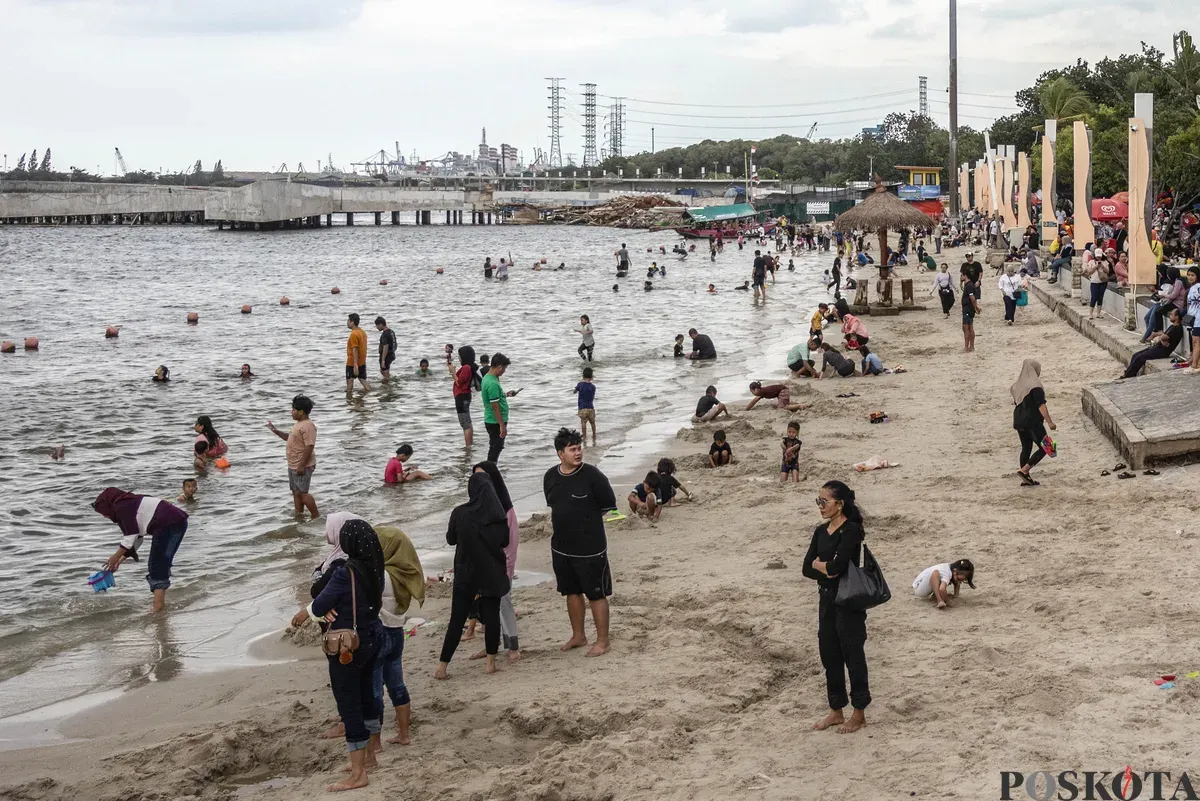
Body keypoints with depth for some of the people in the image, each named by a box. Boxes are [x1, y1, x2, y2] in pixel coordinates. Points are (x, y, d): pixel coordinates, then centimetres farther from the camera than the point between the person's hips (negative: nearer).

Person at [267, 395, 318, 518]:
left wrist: (302, 466, -26)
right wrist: (276, 431, 18)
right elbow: (290, 438, 27)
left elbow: (309, 447, -26)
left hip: (302, 467, -11)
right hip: (293, 466, 11)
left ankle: (317, 517, -1)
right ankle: (298, 516, 23)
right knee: (296, 492, 15)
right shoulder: (299, 424, 13)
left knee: (302, 493, -9)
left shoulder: (308, 426, -21)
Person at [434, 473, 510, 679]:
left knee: (457, 618, 4)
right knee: (492, 615, 9)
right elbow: (505, 541, 2)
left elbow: (450, 539, 4)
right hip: (492, 573, 0)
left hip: (466, 573, 0)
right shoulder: (498, 515, -9)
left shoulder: (459, 513, -9)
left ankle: (442, 666, 4)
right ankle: (491, 662, 9)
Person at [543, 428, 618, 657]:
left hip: (590, 549, -6)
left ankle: (602, 641, 13)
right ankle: (578, 636, 33)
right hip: (561, 547, 6)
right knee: (571, 592, 18)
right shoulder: (551, 477, 2)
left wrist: (586, 519, -1)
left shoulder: (592, 475, -15)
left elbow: (609, 506, -8)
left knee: (596, 595, 3)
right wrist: (566, 522, 9)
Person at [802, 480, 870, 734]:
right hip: (827, 599, 8)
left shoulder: (851, 530, -15)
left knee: (852, 656, 2)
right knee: (829, 655, 13)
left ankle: (859, 713, 14)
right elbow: (806, 569, 4)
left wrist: (819, 564, -7)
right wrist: (827, 569, -14)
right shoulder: (821, 531, 8)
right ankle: (836, 711, 25)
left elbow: (837, 565, -26)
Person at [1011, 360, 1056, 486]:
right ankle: (1023, 471, -10)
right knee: (1044, 448, 0)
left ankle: (1026, 478, 15)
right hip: (1032, 422, -8)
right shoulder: (1035, 385, -15)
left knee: (1026, 448, 15)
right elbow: (1041, 405, -21)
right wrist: (1049, 422, -22)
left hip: (1019, 421, 8)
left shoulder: (1018, 384, 9)